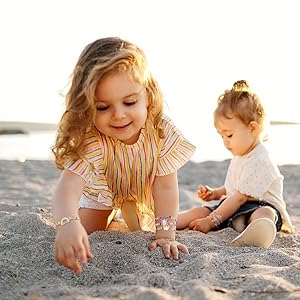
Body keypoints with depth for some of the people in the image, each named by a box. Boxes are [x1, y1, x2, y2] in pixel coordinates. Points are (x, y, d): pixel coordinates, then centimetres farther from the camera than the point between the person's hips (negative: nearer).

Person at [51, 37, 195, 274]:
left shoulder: (162, 132, -37)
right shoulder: (89, 141, -43)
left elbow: (165, 187, -30)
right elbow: (69, 185, -58)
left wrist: (165, 235, -37)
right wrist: (68, 224, -78)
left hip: (142, 191, 1)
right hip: (102, 190, -1)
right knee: (87, 234, -2)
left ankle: (129, 215, 37)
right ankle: (109, 216, 33)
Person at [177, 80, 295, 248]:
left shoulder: (259, 161, -18)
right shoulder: (241, 155, 16)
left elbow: (240, 197, -20)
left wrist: (211, 221, -19)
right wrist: (215, 193, 13)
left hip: (261, 206, -10)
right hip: (234, 209, 10)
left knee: (264, 214, -43)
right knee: (199, 211, -7)